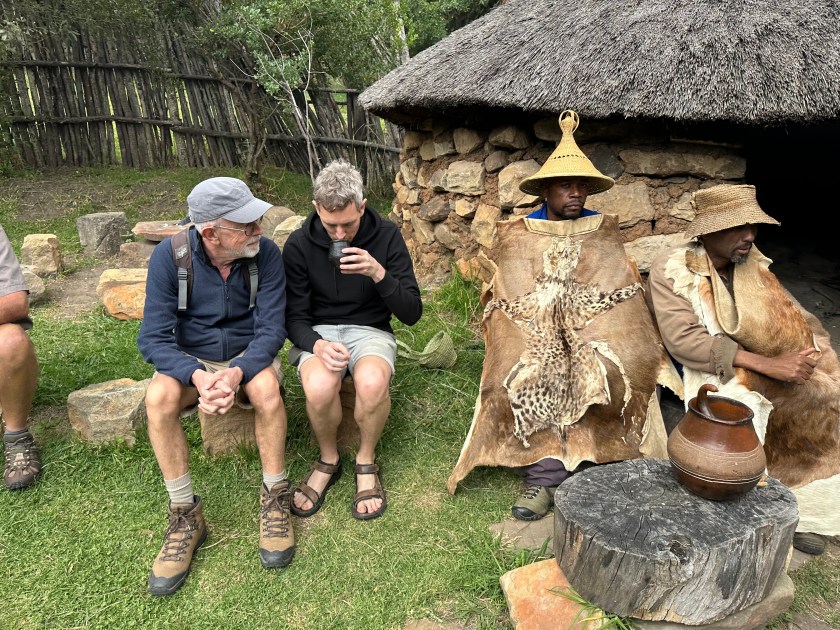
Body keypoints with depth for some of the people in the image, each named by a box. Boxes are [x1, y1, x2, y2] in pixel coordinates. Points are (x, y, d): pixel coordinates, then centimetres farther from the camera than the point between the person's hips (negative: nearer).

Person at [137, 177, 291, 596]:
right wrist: (198, 376, -37)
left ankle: (275, 498, -14)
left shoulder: (265, 253, -18)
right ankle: (185, 515, -15)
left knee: (266, 387, -34)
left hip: (248, 357, 0)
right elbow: (153, 337, -19)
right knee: (159, 397, -30)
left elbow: (271, 329, -18)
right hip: (190, 360, 1)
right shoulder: (169, 254, -18)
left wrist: (237, 372, -37)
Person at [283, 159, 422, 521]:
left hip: (370, 330, 0)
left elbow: (412, 314, -8)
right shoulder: (299, 244, -6)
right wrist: (317, 344, -26)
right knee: (319, 386, -34)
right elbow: (294, 316, -4)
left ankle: (367, 461, -4)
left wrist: (379, 274, -26)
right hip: (317, 332, 0)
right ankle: (328, 460, -1)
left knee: (372, 382, -35)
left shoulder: (387, 237, -7)